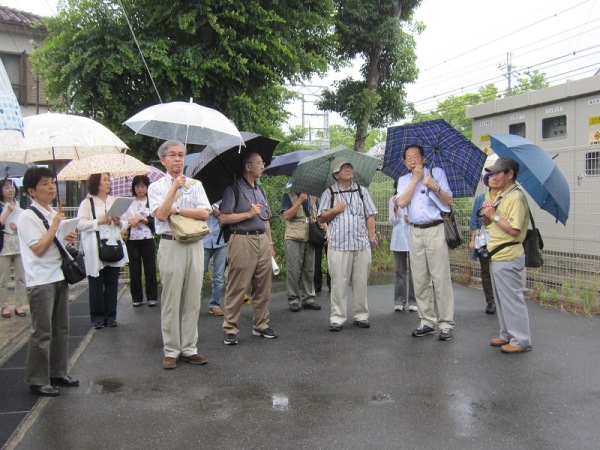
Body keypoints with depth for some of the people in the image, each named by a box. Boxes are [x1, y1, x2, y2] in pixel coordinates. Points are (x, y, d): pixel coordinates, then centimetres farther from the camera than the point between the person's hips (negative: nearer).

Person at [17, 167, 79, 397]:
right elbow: (38, 248, -18)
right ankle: (37, 380, 8)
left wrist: (67, 239, 3)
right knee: (42, 333, -3)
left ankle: (58, 373, 26)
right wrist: (55, 226, -17)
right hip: (40, 281, -8)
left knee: (61, 328, 14)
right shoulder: (28, 216, -11)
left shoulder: (54, 213, 12)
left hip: (59, 276, 8)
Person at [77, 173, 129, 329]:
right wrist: (99, 221, -13)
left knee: (112, 283, 7)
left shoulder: (115, 201, 12)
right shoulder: (87, 203, 2)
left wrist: (118, 222, -7)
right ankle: (97, 317, 12)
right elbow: (80, 225, -7)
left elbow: (125, 223, 14)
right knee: (96, 284, 2)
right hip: (95, 250, -3)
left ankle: (110, 316, 17)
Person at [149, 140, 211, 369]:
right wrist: (175, 187, -12)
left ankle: (189, 348, 15)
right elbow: (161, 214, -11)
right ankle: (171, 351, 11)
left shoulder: (195, 184, 12)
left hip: (195, 245, 3)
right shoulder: (157, 187, 5)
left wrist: (176, 209, -8)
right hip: (170, 245, -3)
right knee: (171, 301, 1)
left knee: (192, 300, 6)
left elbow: (204, 213, -2)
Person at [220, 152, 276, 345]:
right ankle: (230, 329, 5)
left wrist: (271, 243, 18)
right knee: (237, 288, -3)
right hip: (242, 240, -7)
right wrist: (249, 214, -11)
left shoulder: (260, 190, 18)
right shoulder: (234, 188, -4)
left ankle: (261, 325, 21)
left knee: (263, 287, 9)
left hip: (262, 240, 7)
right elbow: (224, 218, -11)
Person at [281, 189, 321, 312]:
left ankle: (308, 298, 16)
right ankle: (293, 299, 5)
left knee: (309, 270, 8)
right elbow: (287, 215, -13)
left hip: (310, 239, 5)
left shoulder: (313, 198, 15)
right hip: (294, 239, -5)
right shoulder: (288, 196, -1)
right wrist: (300, 201, -18)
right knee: (294, 270, -2)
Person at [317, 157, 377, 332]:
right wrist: (335, 210, -8)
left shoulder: (362, 191, 14)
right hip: (338, 245, -2)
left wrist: (372, 237, 2)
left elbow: (370, 216, 11)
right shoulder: (329, 193, 8)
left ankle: (361, 315, 16)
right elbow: (321, 219, 8)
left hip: (361, 244, 2)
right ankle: (337, 318, 6)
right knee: (339, 283, -2)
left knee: (361, 282, 5)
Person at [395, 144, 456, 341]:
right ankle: (427, 322, 14)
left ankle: (446, 324, -2)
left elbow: (449, 201, 0)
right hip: (415, 232, 4)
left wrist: (435, 186, -15)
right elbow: (401, 203, -5)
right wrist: (416, 179, -4)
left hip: (435, 230, -3)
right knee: (420, 280, 6)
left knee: (441, 279, -6)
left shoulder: (437, 173, 6)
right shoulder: (404, 180, 14)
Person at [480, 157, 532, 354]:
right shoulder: (500, 196, 13)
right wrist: (487, 212, -3)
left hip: (507, 258, -10)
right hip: (497, 256, 10)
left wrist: (494, 215, -18)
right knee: (501, 299, 16)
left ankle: (521, 341, 5)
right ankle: (507, 335, 27)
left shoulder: (516, 197, -16)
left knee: (512, 300, -3)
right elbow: (486, 222, 16)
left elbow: (514, 230, -23)